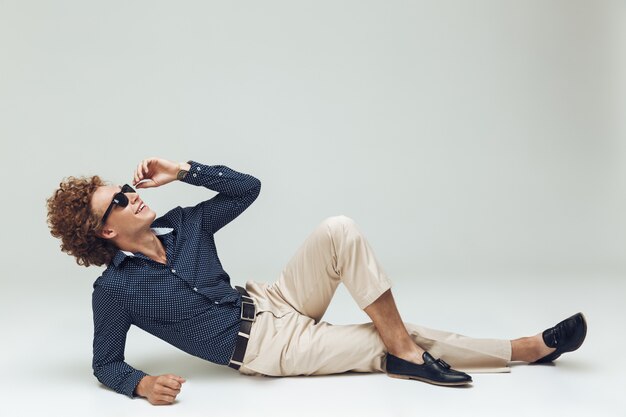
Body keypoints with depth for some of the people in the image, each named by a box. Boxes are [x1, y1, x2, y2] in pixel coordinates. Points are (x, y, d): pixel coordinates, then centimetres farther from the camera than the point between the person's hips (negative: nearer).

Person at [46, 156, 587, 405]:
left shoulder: (182, 226, 3)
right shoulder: (115, 289, -10)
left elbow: (248, 187, 4)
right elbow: (106, 364, -4)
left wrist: (183, 172, -5)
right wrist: (144, 384, -26)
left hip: (273, 300, 6)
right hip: (265, 346, -5)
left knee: (339, 231, -18)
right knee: (387, 347, -17)